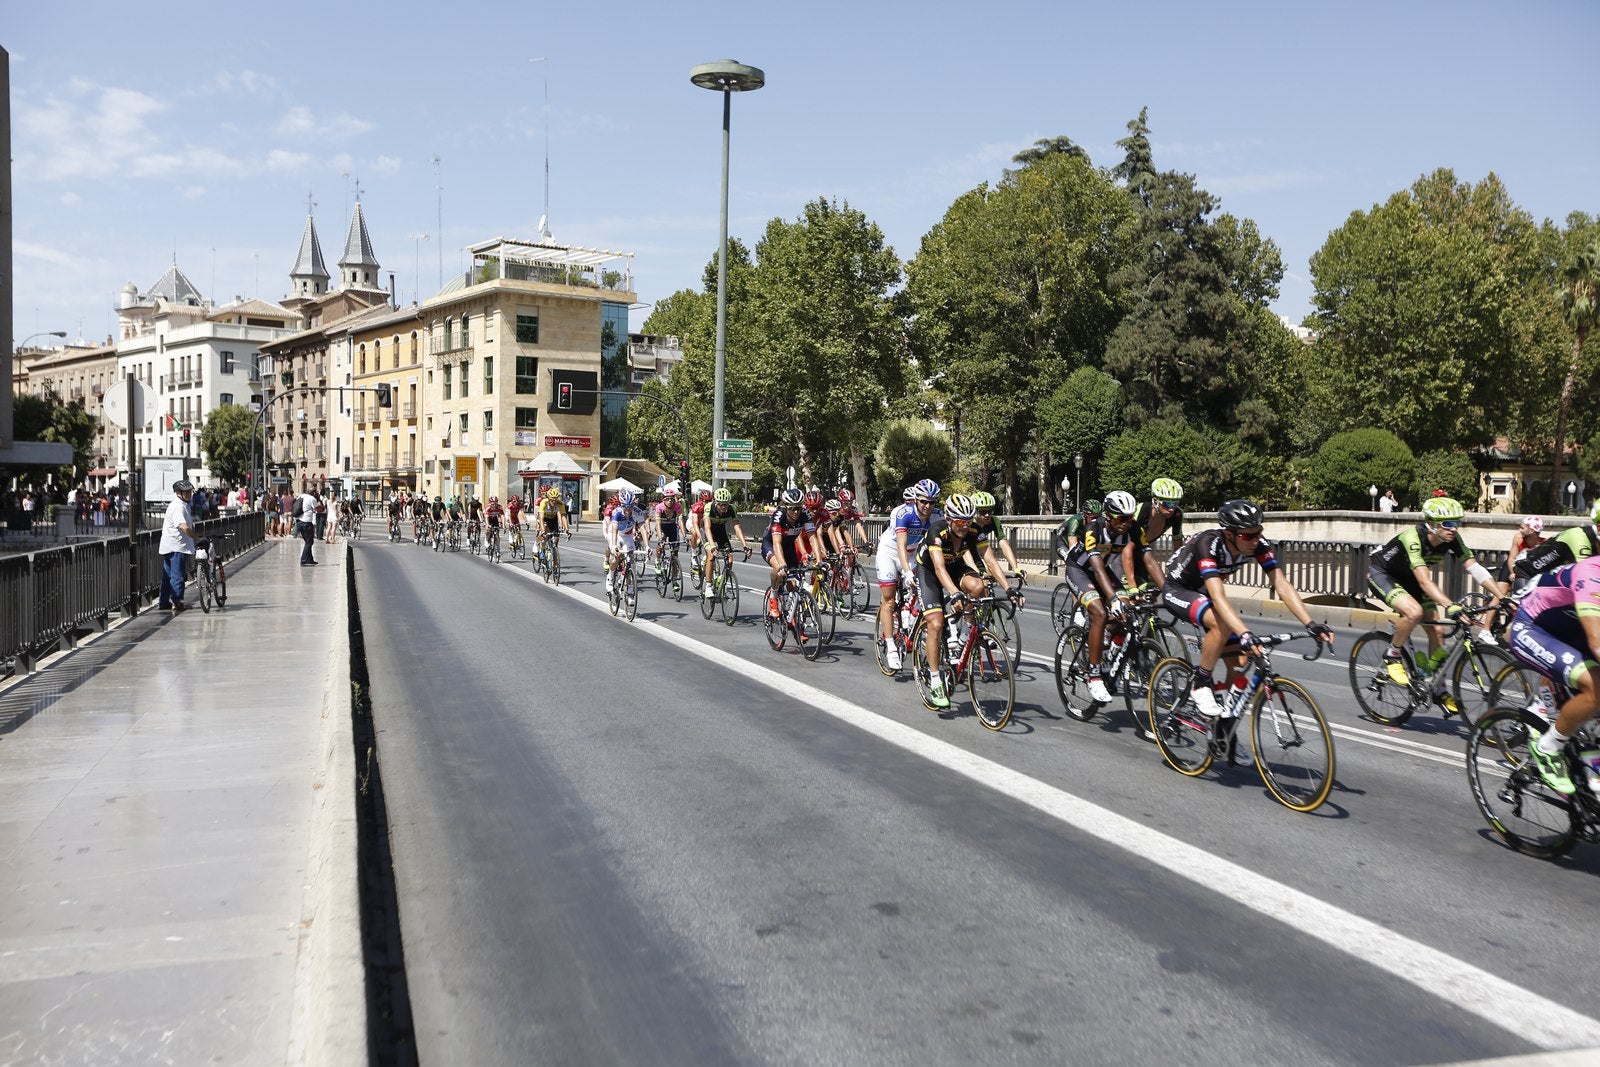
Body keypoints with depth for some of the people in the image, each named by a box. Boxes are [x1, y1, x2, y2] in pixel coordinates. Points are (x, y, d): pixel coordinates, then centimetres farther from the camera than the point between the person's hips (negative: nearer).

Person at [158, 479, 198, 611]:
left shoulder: (183, 505, 16)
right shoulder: (178, 507, -18)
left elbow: (190, 525, 26)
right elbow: (184, 527, -30)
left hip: (170, 546, 11)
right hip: (176, 547, -11)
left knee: (168, 575, 14)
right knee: (177, 575, -6)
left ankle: (164, 602, 21)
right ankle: (177, 602, -3)